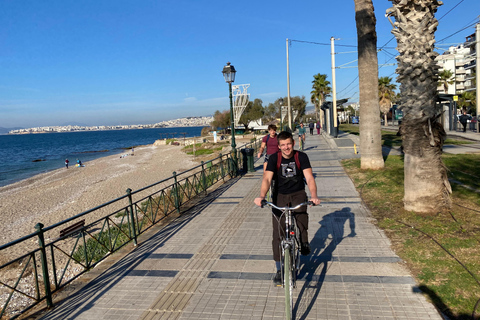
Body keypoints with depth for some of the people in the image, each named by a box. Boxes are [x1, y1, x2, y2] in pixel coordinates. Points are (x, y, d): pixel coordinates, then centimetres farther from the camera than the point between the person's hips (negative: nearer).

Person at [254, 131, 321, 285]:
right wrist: (261, 196, -40)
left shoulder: (301, 157, -9)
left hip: (298, 193, 0)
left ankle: (304, 243, 3)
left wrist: (314, 196, -35)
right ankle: (279, 270, 8)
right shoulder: (274, 158, -10)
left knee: (301, 214, -30)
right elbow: (267, 179, -22)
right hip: (280, 195, 0)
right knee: (278, 233, -5)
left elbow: (309, 178, -17)